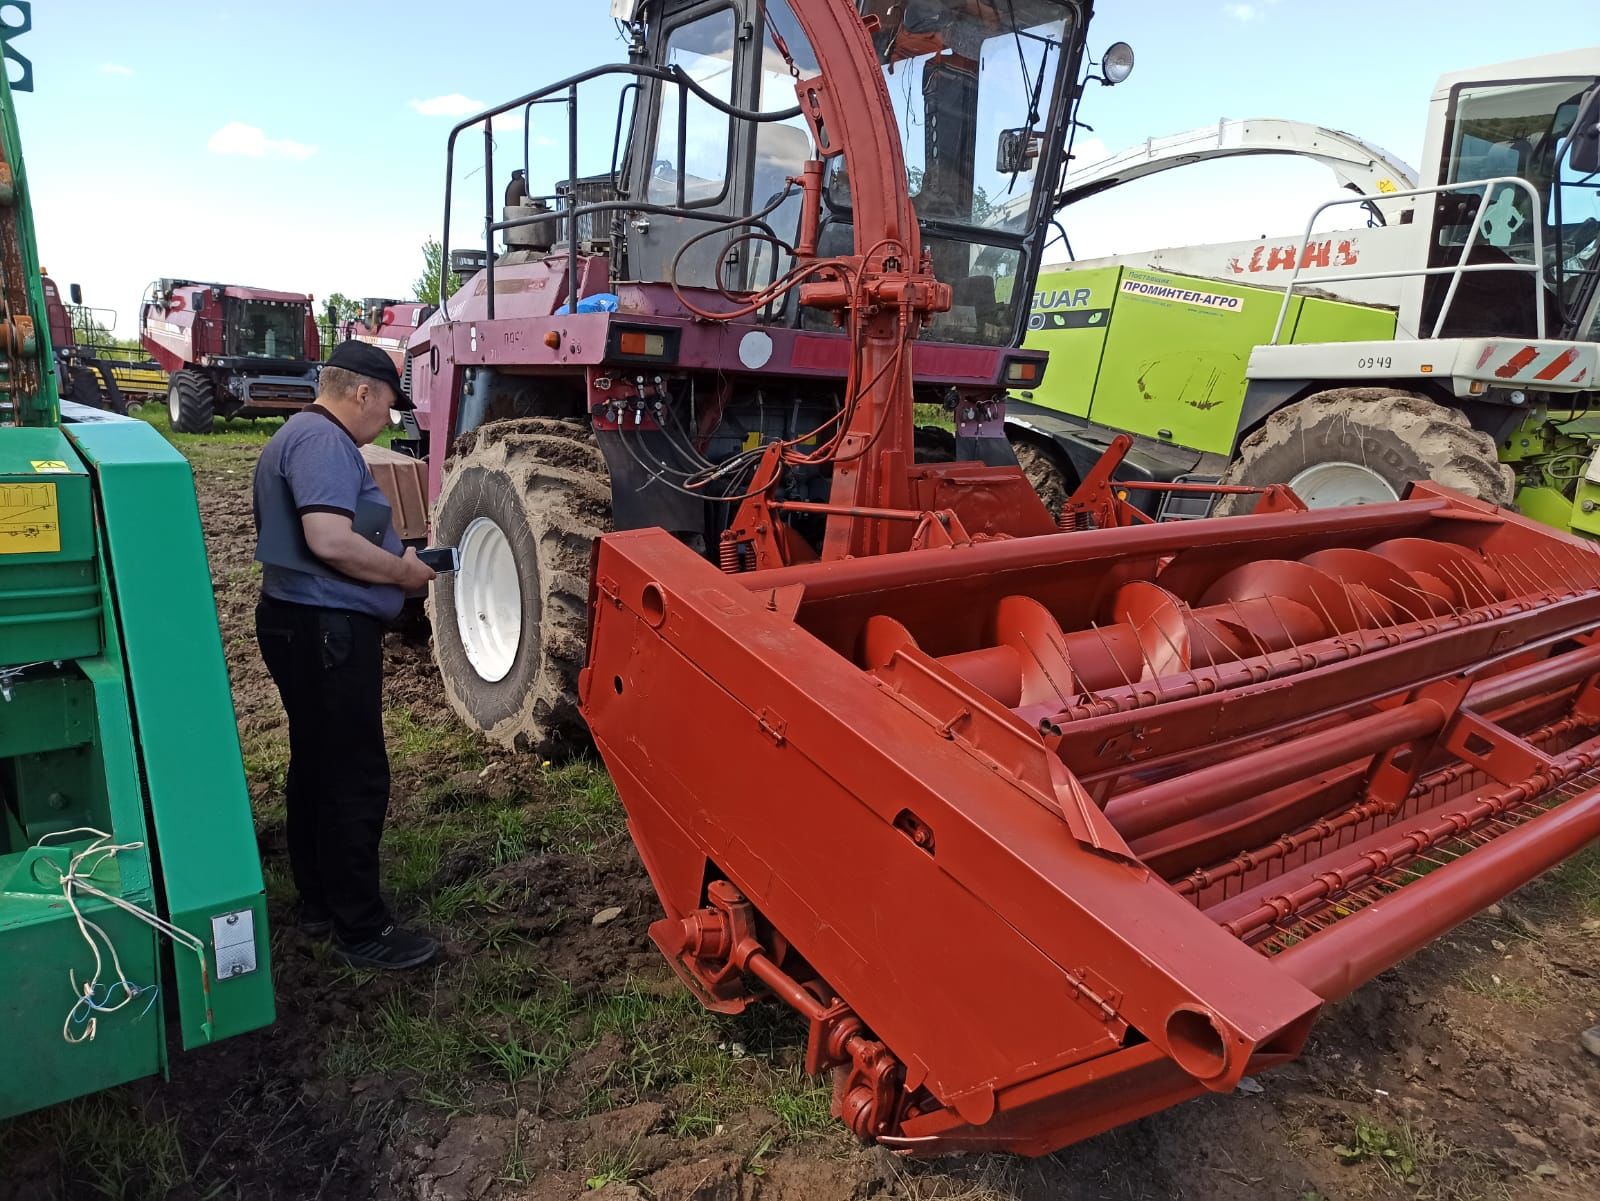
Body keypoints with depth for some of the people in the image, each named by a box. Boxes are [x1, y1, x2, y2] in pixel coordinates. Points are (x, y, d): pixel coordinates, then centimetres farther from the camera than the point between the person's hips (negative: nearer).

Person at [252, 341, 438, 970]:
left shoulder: (301, 434, 18)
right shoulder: (324, 441, -17)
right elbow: (330, 541, -29)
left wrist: (394, 554, 14)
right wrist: (403, 570, -14)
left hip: (305, 621, 11)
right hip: (326, 630, -11)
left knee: (317, 767, 18)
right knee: (356, 780, -4)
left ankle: (319, 902, 32)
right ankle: (362, 930, 7)